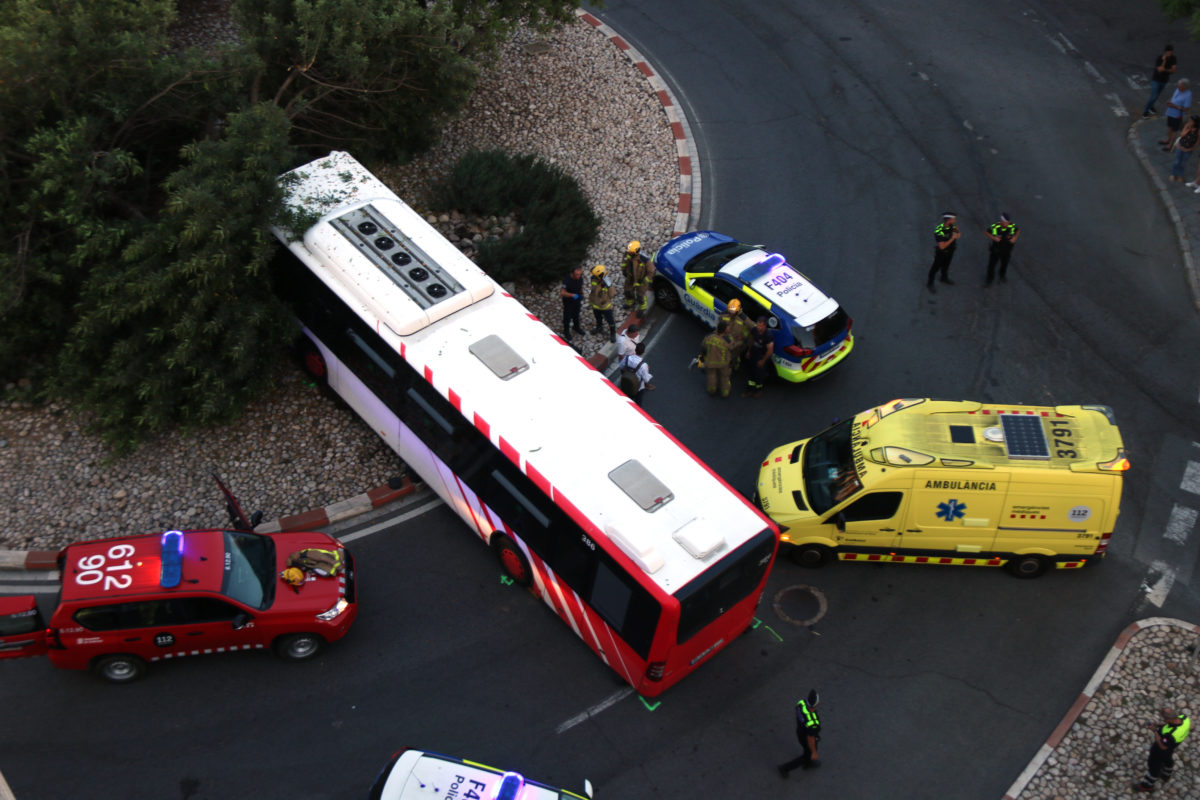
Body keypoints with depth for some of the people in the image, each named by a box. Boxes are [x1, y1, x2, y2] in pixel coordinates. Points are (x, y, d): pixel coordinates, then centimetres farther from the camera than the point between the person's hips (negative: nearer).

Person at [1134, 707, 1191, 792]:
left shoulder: (1171, 734, -49)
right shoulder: (1184, 717, -29)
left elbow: (1163, 746, -30)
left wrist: (1154, 730, -26)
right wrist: (1159, 725, -13)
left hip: (1162, 749, -6)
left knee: (1154, 765, 20)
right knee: (1167, 760, 35)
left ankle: (1147, 785, 46)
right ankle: (1166, 775, 64)